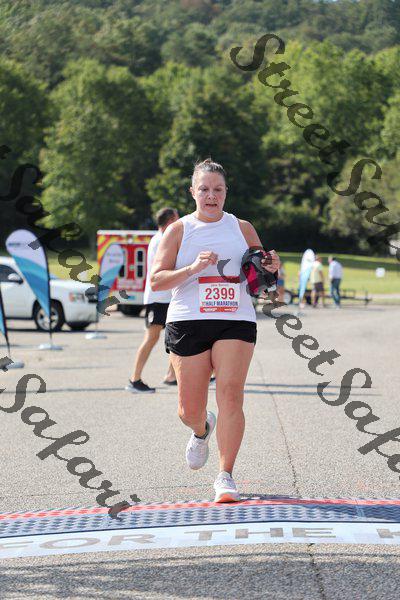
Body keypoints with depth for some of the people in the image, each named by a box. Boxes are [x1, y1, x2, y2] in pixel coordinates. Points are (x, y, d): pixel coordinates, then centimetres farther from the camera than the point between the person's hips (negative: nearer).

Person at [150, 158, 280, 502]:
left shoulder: (242, 228, 12)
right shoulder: (178, 231, 6)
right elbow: (156, 281, -1)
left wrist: (270, 268, -3)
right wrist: (193, 268, -16)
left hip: (236, 322, 1)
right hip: (188, 323, 0)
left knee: (231, 395, -17)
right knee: (190, 410, 2)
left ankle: (226, 477, -11)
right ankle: (202, 430, 40)